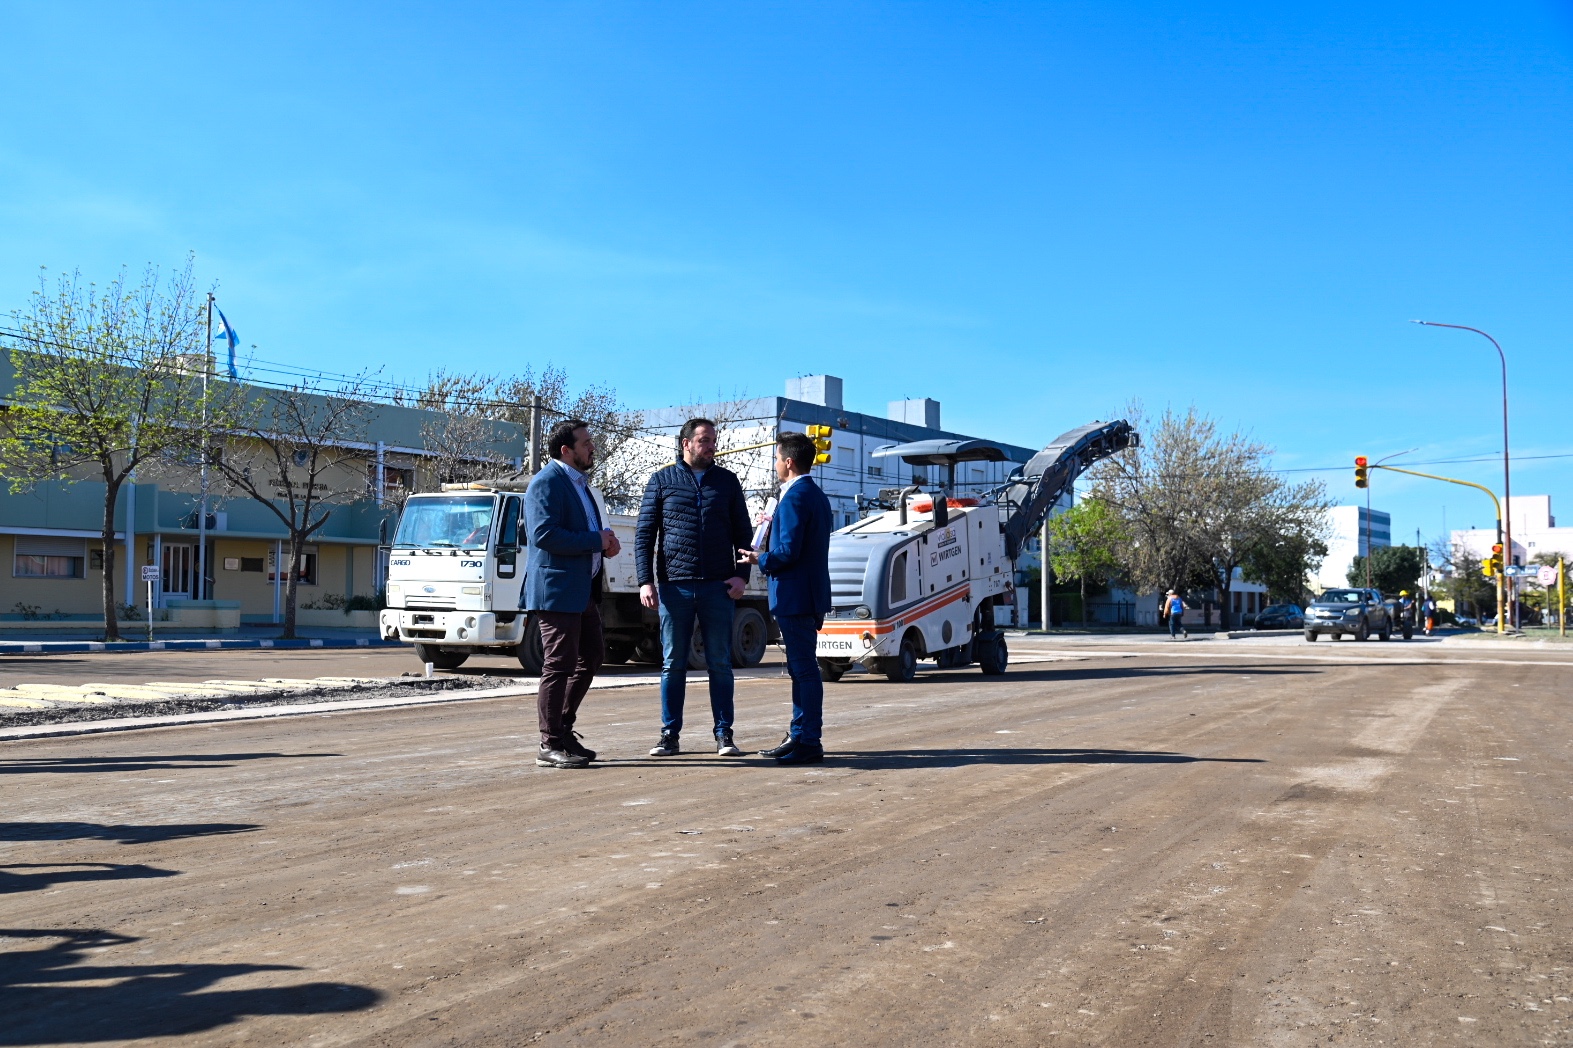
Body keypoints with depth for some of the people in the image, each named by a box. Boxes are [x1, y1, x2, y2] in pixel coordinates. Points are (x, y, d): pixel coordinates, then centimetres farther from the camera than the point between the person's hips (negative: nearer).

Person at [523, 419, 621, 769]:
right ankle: (550, 746, 2)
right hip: (557, 589, -10)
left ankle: (563, 729, 26)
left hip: (584, 590, 10)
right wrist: (596, 540, -17)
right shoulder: (547, 482, -12)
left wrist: (607, 542, 6)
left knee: (591, 659, 15)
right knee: (558, 666, -5)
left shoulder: (579, 482, 19)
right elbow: (544, 534, -23)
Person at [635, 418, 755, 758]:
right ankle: (670, 735, 12)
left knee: (720, 664, 4)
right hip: (674, 586, -1)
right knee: (673, 664, 5)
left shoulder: (727, 481, 11)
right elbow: (644, 535, 4)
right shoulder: (662, 481, 7)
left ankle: (724, 735, 10)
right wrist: (645, 581, -6)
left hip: (718, 587, 1)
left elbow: (743, 533, 11)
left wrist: (741, 575, -2)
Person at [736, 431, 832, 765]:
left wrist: (760, 560, -6)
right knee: (801, 668, 16)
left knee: (804, 669, -6)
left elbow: (788, 551, -21)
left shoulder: (794, 497, -16)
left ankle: (810, 743, -2)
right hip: (810, 593, 10)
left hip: (795, 596, -10)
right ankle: (799, 735, 24)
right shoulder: (816, 495, 15)